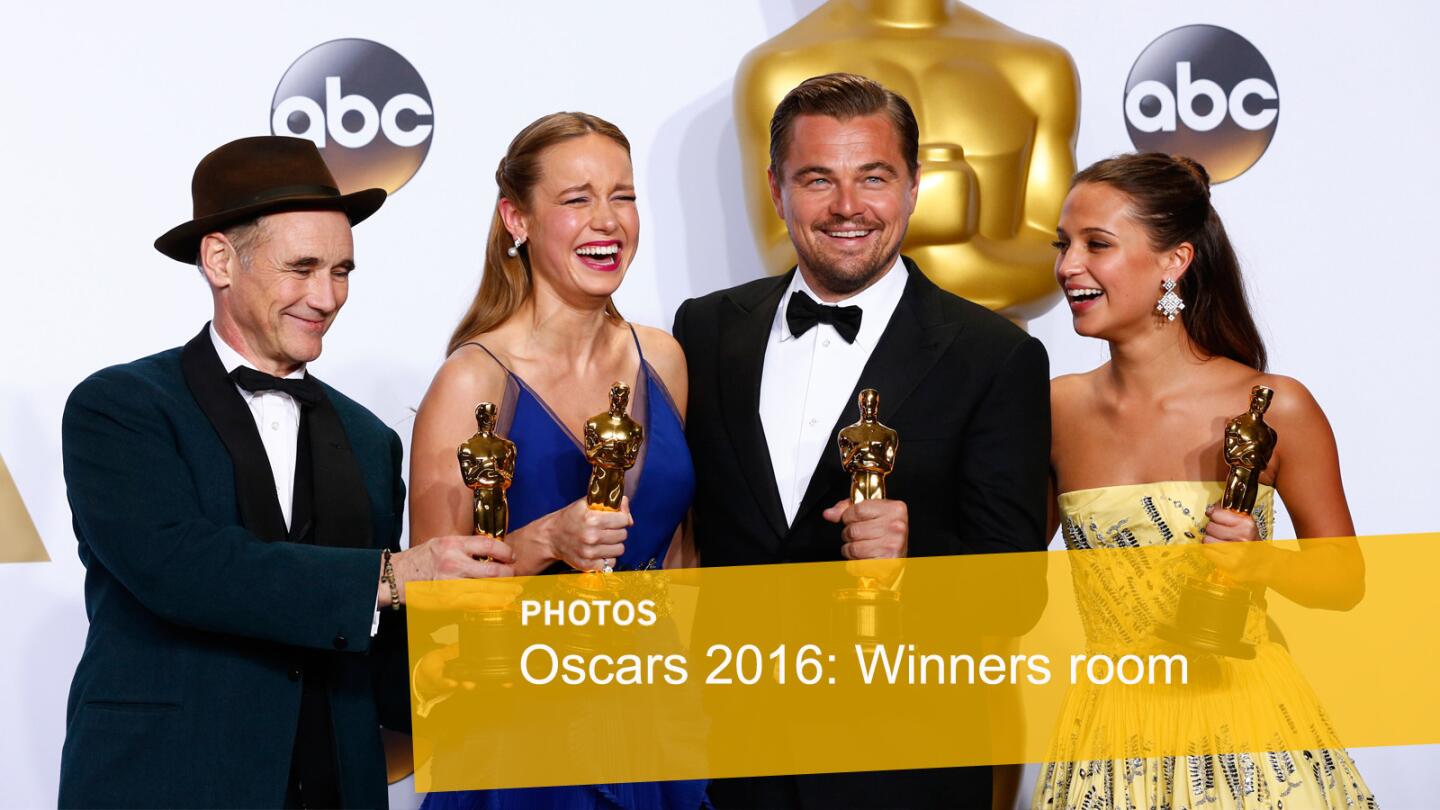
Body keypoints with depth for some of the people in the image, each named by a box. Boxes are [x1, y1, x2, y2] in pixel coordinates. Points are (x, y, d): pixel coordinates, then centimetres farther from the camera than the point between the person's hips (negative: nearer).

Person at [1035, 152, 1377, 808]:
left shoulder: (1276, 409, -10)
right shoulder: (1056, 410, -2)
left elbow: (1346, 579, 0)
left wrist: (1263, 565, -19)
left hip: (1246, 730, -2)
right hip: (1110, 739, 3)